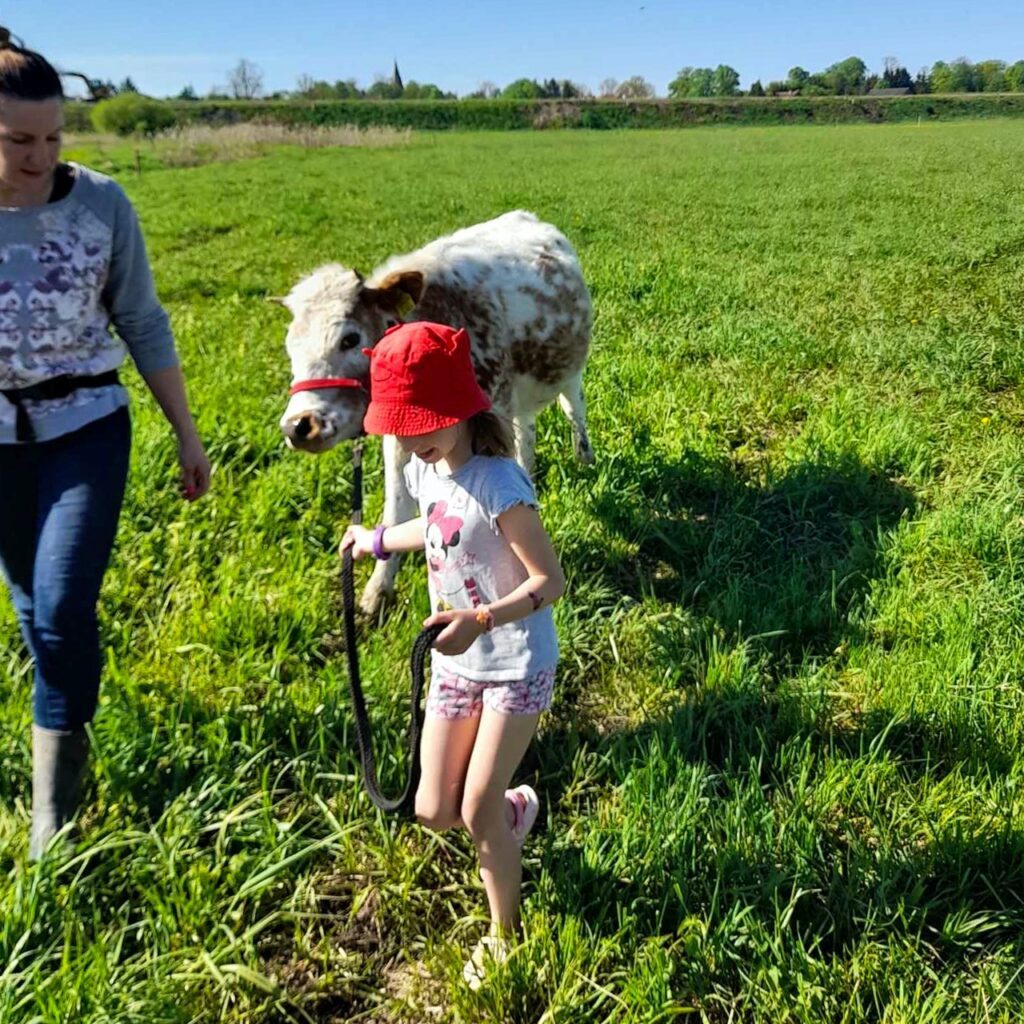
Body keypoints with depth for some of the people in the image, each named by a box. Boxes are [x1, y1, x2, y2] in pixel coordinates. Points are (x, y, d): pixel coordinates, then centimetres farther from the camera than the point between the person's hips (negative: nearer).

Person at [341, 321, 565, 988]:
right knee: (434, 814, 8)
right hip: (454, 663, 7)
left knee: (479, 815, -2)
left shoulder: (496, 484, -26)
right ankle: (514, 808, 41)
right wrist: (379, 541, 29)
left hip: (517, 665, -7)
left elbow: (551, 581, -24)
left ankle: (505, 935, 24)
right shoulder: (427, 470, -3)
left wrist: (481, 621, -37)